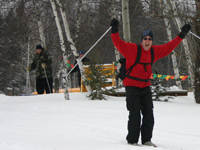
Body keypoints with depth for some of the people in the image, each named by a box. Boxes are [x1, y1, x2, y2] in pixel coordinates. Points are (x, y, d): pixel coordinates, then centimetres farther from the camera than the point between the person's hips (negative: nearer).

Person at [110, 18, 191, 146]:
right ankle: (132, 140, 3)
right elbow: (119, 43, -18)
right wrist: (115, 31, -32)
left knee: (149, 114, 3)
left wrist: (182, 35, 15)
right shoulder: (132, 49, -11)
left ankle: (146, 140, 12)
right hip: (132, 87, -5)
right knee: (135, 115, -8)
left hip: (146, 87, 5)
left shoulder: (155, 51, 5)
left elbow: (169, 47, 14)